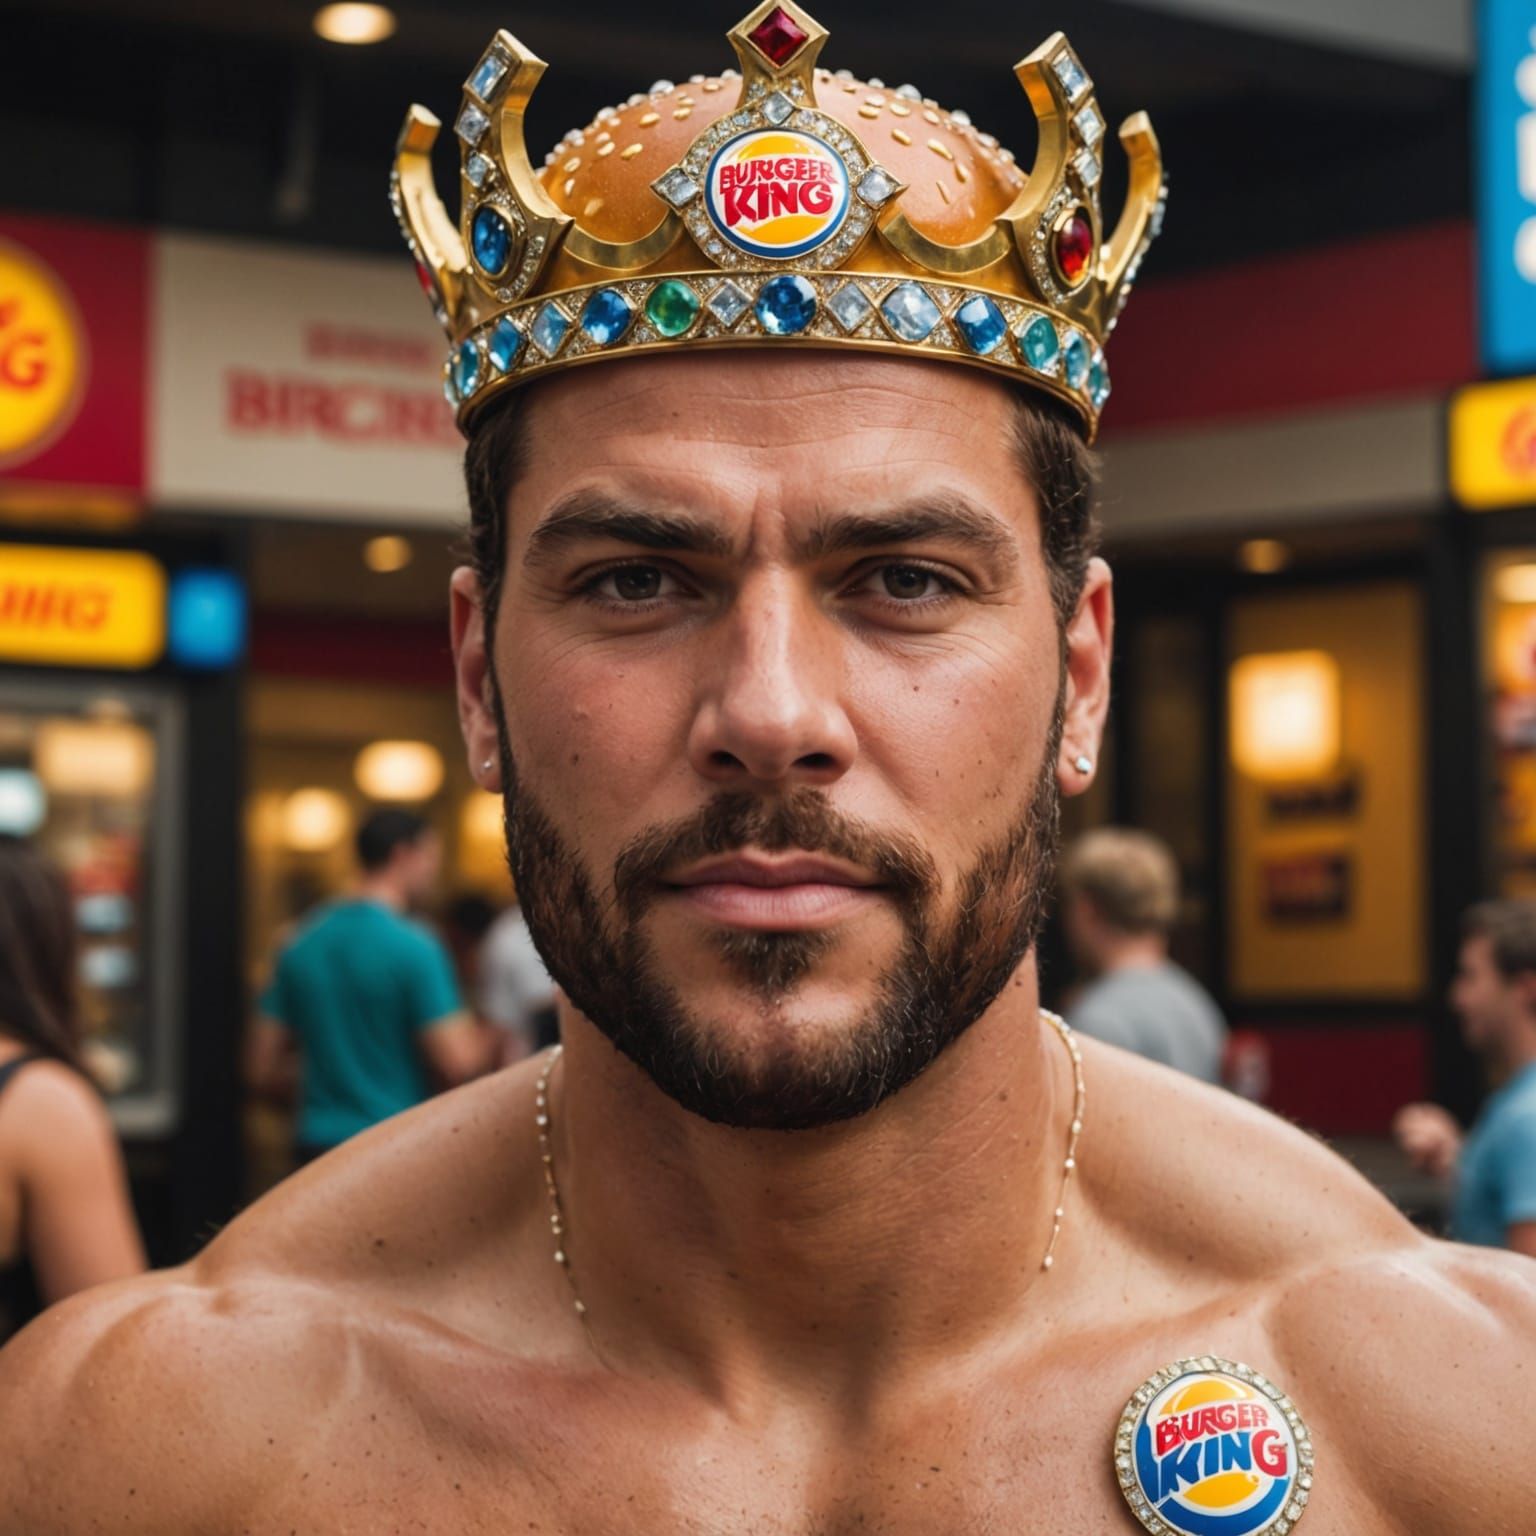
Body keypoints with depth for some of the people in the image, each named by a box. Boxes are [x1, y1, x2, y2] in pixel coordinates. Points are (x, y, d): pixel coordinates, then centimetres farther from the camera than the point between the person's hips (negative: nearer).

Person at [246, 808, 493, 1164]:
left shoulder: (302, 944, 9)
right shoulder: (414, 946, -10)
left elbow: (263, 1071, 12)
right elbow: (458, 1065, -13)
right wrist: (485, 1044, 9)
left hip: (315, 1146, 6)